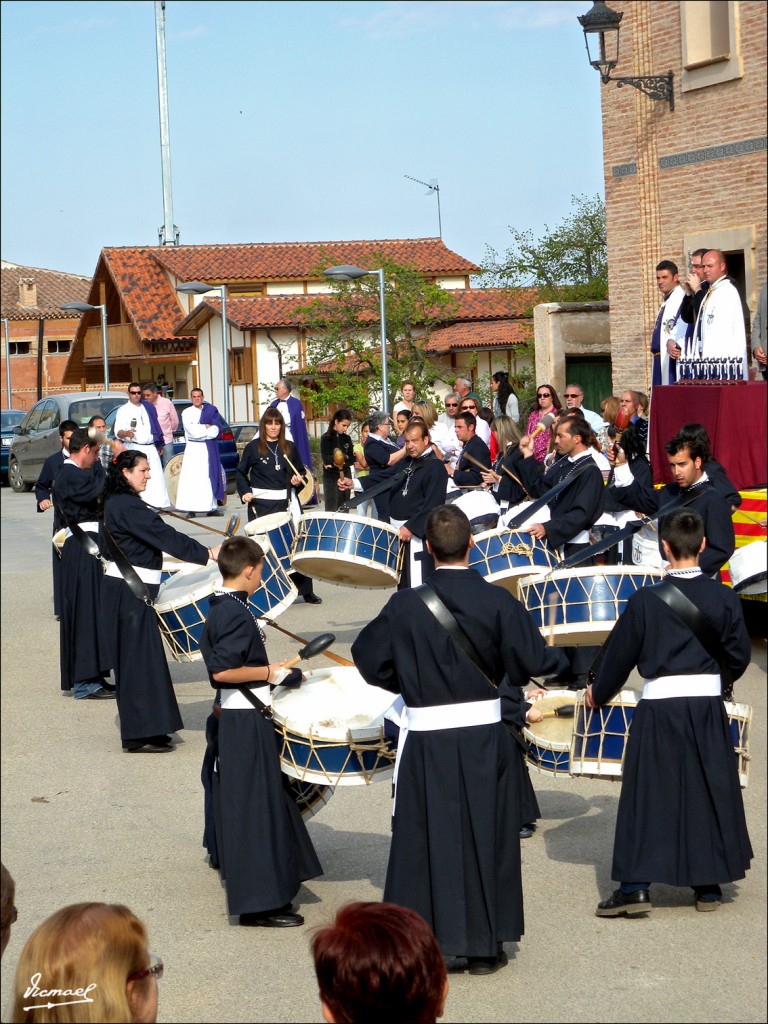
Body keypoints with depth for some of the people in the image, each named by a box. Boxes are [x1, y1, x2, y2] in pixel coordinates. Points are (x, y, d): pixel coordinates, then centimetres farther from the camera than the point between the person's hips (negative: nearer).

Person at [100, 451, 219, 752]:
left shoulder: (116, 502, 12)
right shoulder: (128, 506, -18)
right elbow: (164, 536, -22)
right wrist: (207, 553, -21)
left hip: (127, 588, 10)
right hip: (130, 591, -10)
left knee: (137, 659, 14)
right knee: (140, 659, -7)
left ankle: (143, 729, 19)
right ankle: (140, 736, -5)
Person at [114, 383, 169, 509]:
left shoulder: (149, 407, 17)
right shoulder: (123, 410, 1)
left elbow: (155, 426, 22)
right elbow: (118, 432, -9)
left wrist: (160, 444, 18)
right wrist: (126, 433, -31)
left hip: (151, 448, 5)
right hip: (133, 448, -5)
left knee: (156, 477, 1)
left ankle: (158, 503, 5)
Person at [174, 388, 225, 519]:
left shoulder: (211, 410, 10)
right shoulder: (186, 413, 5)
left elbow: (216, 431, -1)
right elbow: (192, 431, -10)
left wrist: (200, 430, -10)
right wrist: (206, 427, -7)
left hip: (209, 449, 2)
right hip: (193, 449, -2)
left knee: (210, 477, 1)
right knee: (191, 479, -9)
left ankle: (212, 507, 6)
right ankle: (191, 509, -12)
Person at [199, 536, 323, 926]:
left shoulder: (219, 608, 11)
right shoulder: (237, 613, -20)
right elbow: (222, 671, -27)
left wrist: (267, 669, 19)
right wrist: (268, 672, -16)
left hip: (236, 718, 10)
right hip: (247, 722, -10)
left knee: (264, 802, 18)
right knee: (255, 805, -6)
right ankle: (259, 903, -2)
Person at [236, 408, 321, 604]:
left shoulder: (290, 447, 10)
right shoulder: (253, 447, 3)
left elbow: (300, 472, 18)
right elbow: (241, 473, 7)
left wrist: (298, 481, -3)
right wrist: (245, 492, -7)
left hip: (286, 501, 2)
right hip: (261, 504, -2)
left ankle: (306, 591, 4)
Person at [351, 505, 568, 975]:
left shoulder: (405, 605, -5)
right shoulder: (497, 601, -9)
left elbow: (368, 657, 4)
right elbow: (533, 659, -8)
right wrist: (558, 653, 14)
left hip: (425, 740, 0)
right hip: (484, 737, 0)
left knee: (423, 838, 8)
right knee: (486, 837, 10)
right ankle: (484, 947, 17)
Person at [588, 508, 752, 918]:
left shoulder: (645, 600, -8)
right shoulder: (724, 598, -3)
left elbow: (621, 654, 2)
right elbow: (739, 655, 6)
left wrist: (598, 694, 19)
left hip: (658, 706, -2)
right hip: (708, 706, 2)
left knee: (648, 795, 4)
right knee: (709, 792, 13)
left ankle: (636, 886, -2)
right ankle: (708, 885, 19)